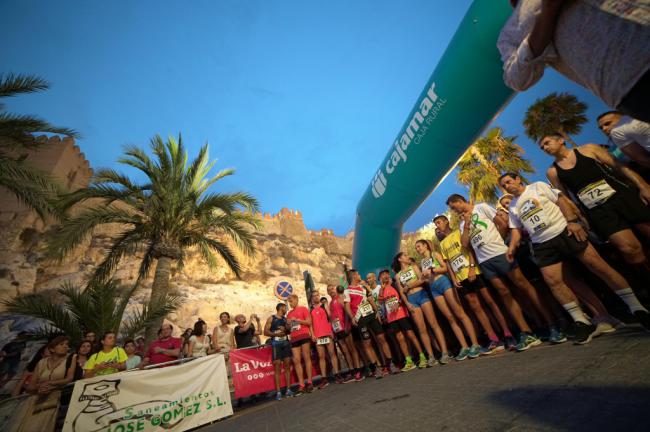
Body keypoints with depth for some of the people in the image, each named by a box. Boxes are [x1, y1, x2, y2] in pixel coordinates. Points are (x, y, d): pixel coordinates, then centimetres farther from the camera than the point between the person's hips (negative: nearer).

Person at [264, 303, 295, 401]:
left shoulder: (285, 319, 14)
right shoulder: (271, 318, -1)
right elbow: (265, 332, -7)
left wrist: (286, 329, -1)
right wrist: (276, 333, -18)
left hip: (286, 342, 5)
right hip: (276, 343, -5)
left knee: (287, 365, 4)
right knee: (277, 367, -5)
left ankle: (288, 390, 12)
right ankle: (278, 392, 1)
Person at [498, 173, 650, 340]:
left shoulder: (538, 186, 4)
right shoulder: (512, 207, 12)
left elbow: (560, 202, 0)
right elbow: (516, 230, 10)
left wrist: (573, 221, -13)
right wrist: (512, 247, -5)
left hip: (564, 231, -2)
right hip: (542, 245, 3)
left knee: (599, 266, -6)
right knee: (553, 281, -9)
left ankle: (637, 308, 10)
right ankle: (582, 321, 1)